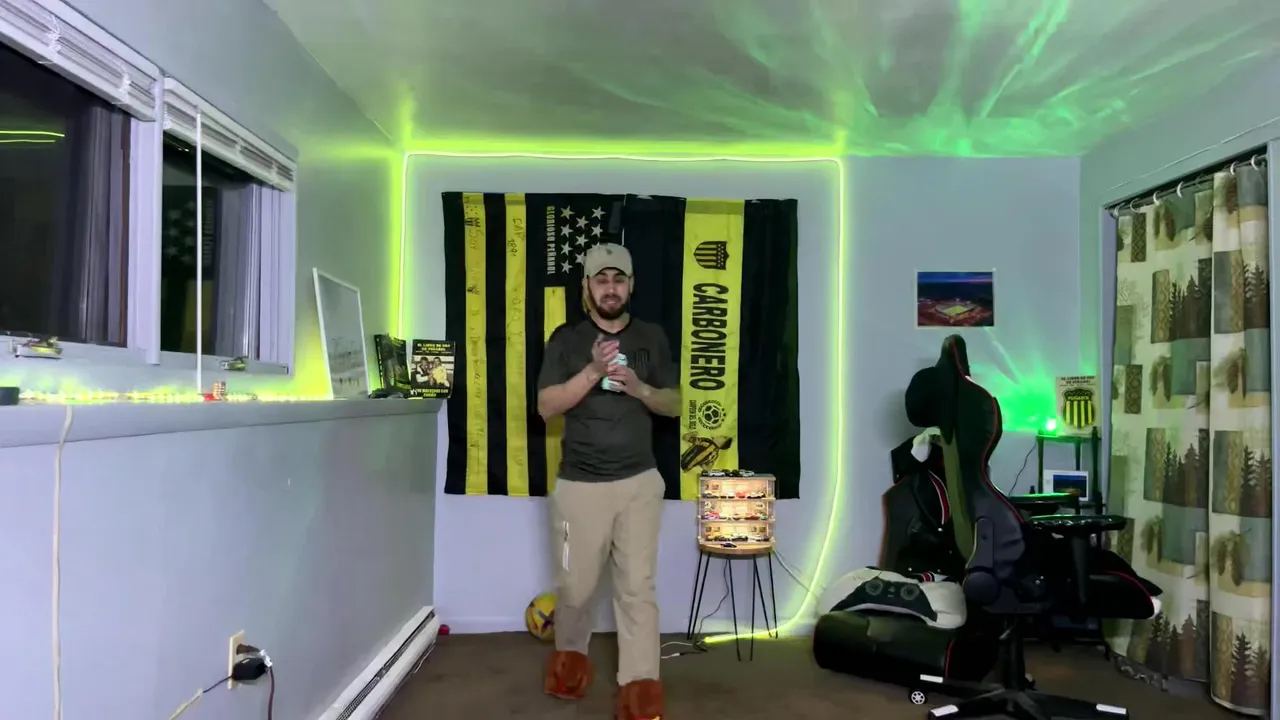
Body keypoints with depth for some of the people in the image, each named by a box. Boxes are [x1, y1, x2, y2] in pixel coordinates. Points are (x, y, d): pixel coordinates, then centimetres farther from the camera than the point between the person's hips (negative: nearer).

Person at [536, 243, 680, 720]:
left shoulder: (651, 338, 6)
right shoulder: (566, 339, 1)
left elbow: (674, 405, 7)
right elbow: (546, 406, -7)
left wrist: (638, 387, -13)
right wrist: (593, 371, -20)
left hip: (639, 483, 1)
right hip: (579, 484, 0)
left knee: (638, 587, -2)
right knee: (575, 586, 11)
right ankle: (570, 654, 37)